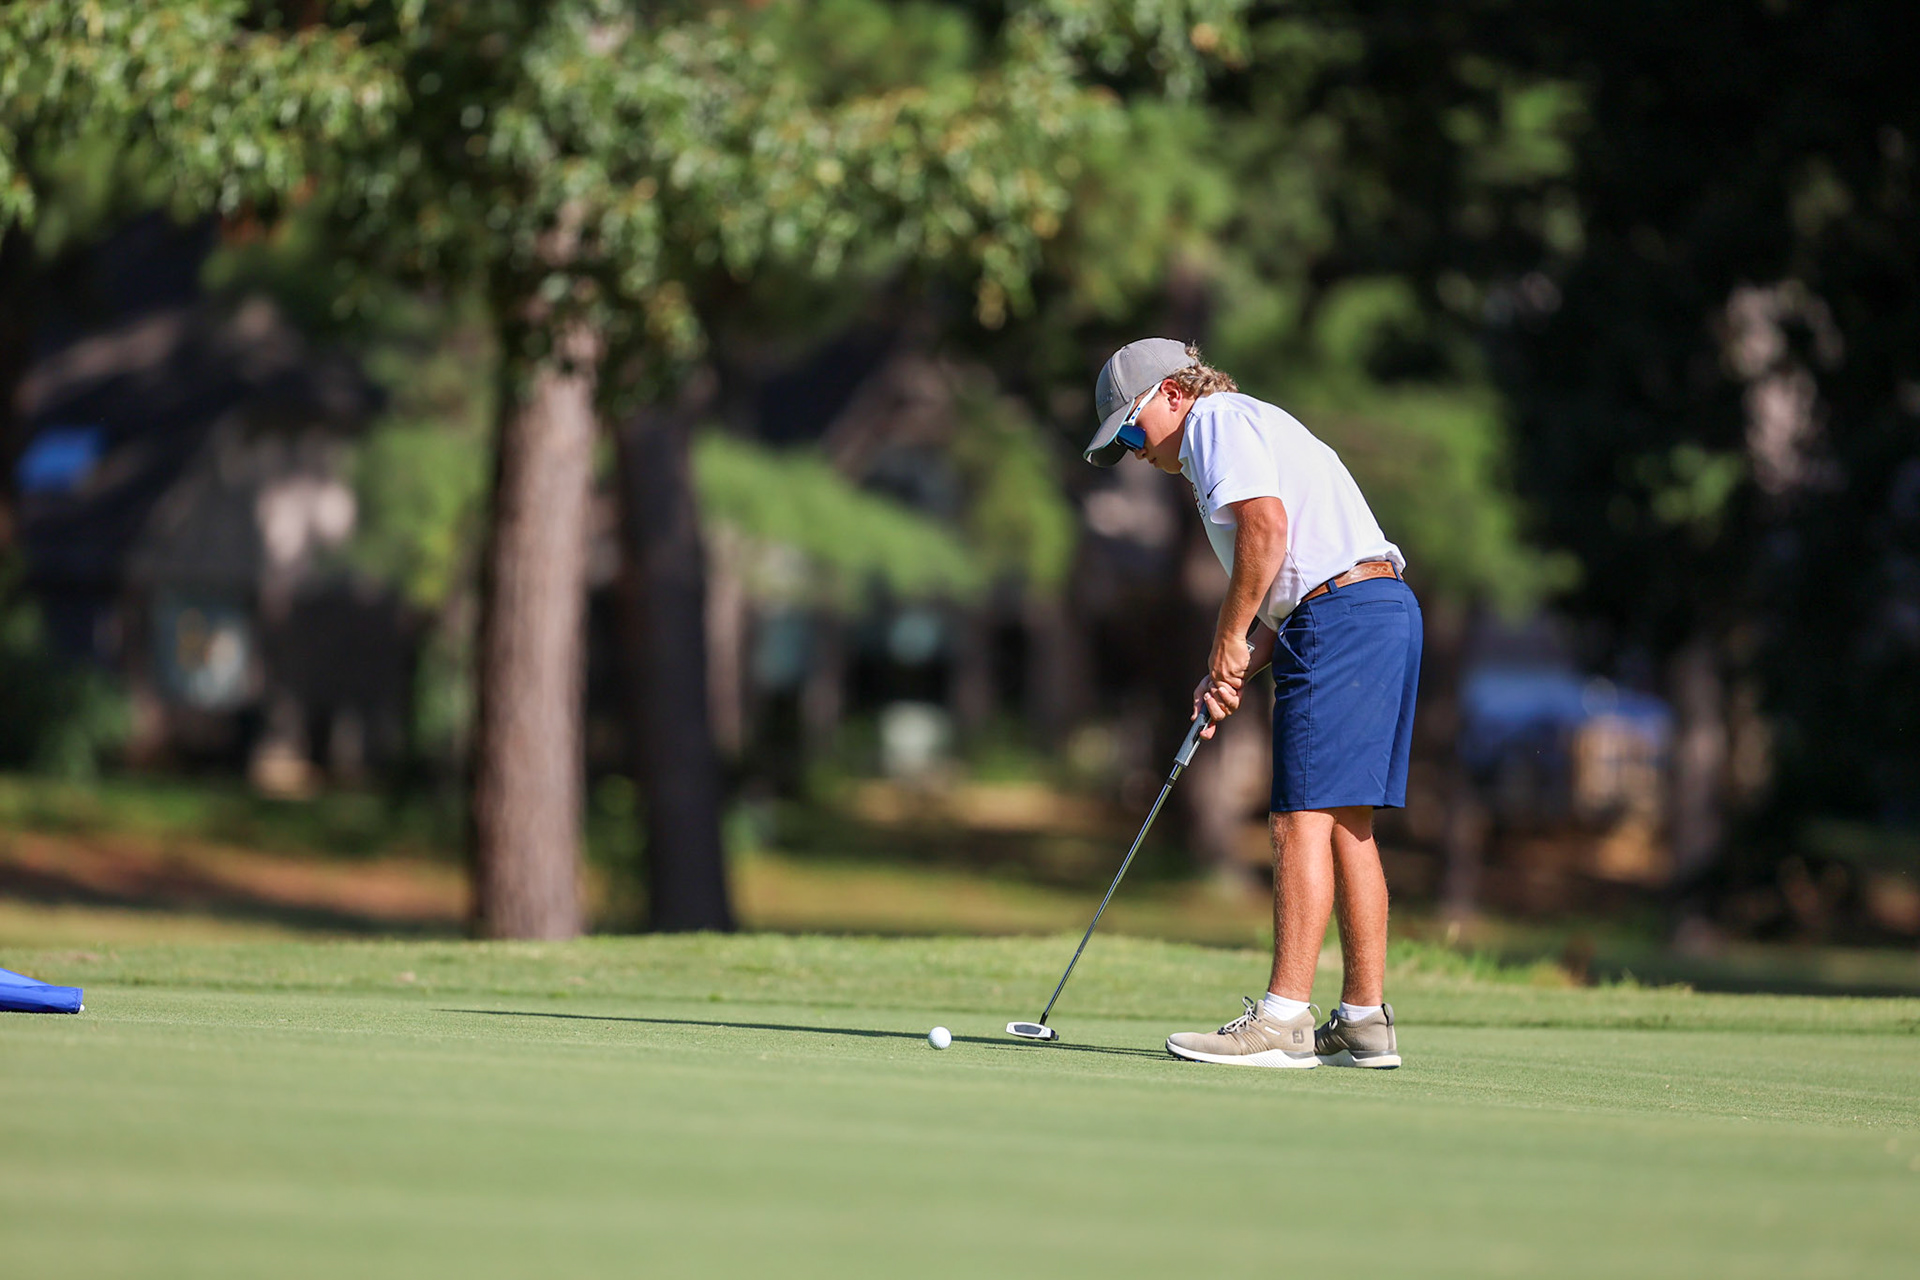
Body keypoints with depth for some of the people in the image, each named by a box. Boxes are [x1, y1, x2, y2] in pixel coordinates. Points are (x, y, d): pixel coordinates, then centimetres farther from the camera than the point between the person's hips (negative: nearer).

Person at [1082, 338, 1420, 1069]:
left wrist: (1230, 640, -9)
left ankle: (1284, 1021, -14)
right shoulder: (1253, 431, 30)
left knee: (1303, 817, -11)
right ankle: (1364, 1022, 12)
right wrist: (1237, 675, 11)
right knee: (1346, 824, 11)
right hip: (1386, 608, 10)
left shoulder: (1216, 421, -1)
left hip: (1342, 620, -10)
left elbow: (1266, 525, -17)